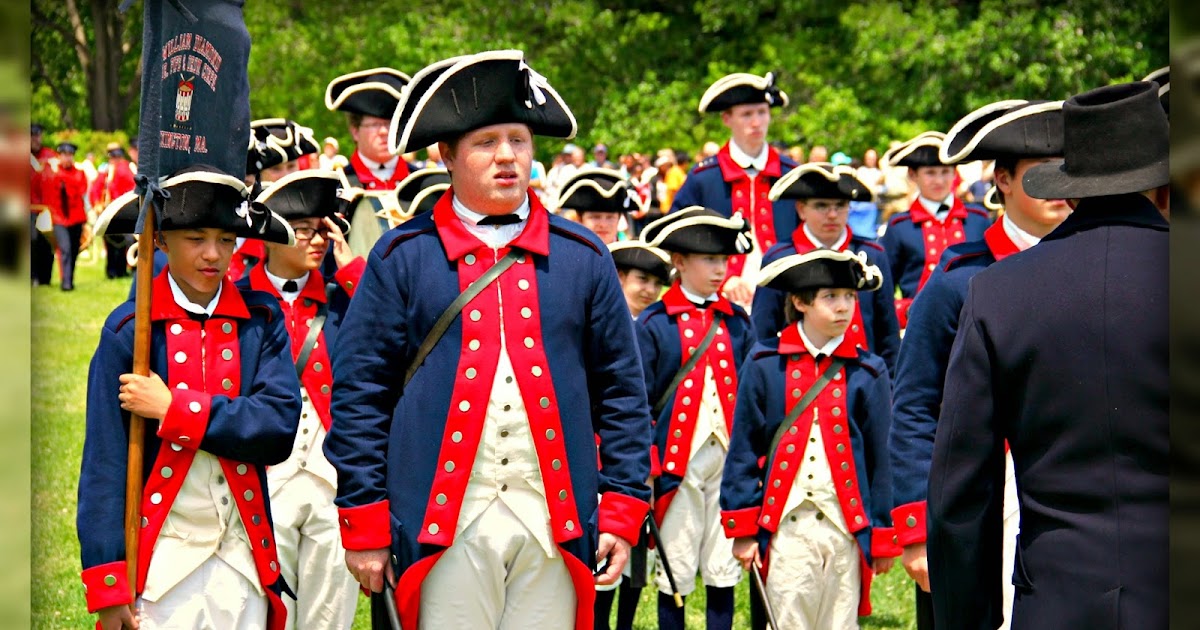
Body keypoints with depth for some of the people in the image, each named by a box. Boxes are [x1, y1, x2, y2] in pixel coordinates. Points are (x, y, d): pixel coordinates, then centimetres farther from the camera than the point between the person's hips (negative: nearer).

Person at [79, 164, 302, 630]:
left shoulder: (262, 321, 3)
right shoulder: (129, 330, -3)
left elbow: (279, 427, -10)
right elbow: (104, 461, -4)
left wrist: (174, 409, -15)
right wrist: (108, 586, -8)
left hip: (242, 553, 2)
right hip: (161, 552, -2)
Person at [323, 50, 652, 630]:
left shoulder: (583, 257, 10)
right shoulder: (402, 257, 3)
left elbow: (622, 392, 10)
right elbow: (359, 394, 2)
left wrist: (622, 510, 3)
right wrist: (364, 523, -2)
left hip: (555, 521, 2)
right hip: (445, 522, -2)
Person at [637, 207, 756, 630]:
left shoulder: (737, 322, 9)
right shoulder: (653, 324, -2)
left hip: (729, 458, 3)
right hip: (678, 462, -3)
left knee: (724, 571, 6)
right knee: (674, 571, 3)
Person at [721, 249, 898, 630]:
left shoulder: (868, 372, 4)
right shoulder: (765, 365, 1)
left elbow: (880, 458, 8)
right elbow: (743, 450, 4)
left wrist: (882, 536, 8)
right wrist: (742, 530, 1)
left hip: (846, 526, 1)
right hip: (785, 524, -1)